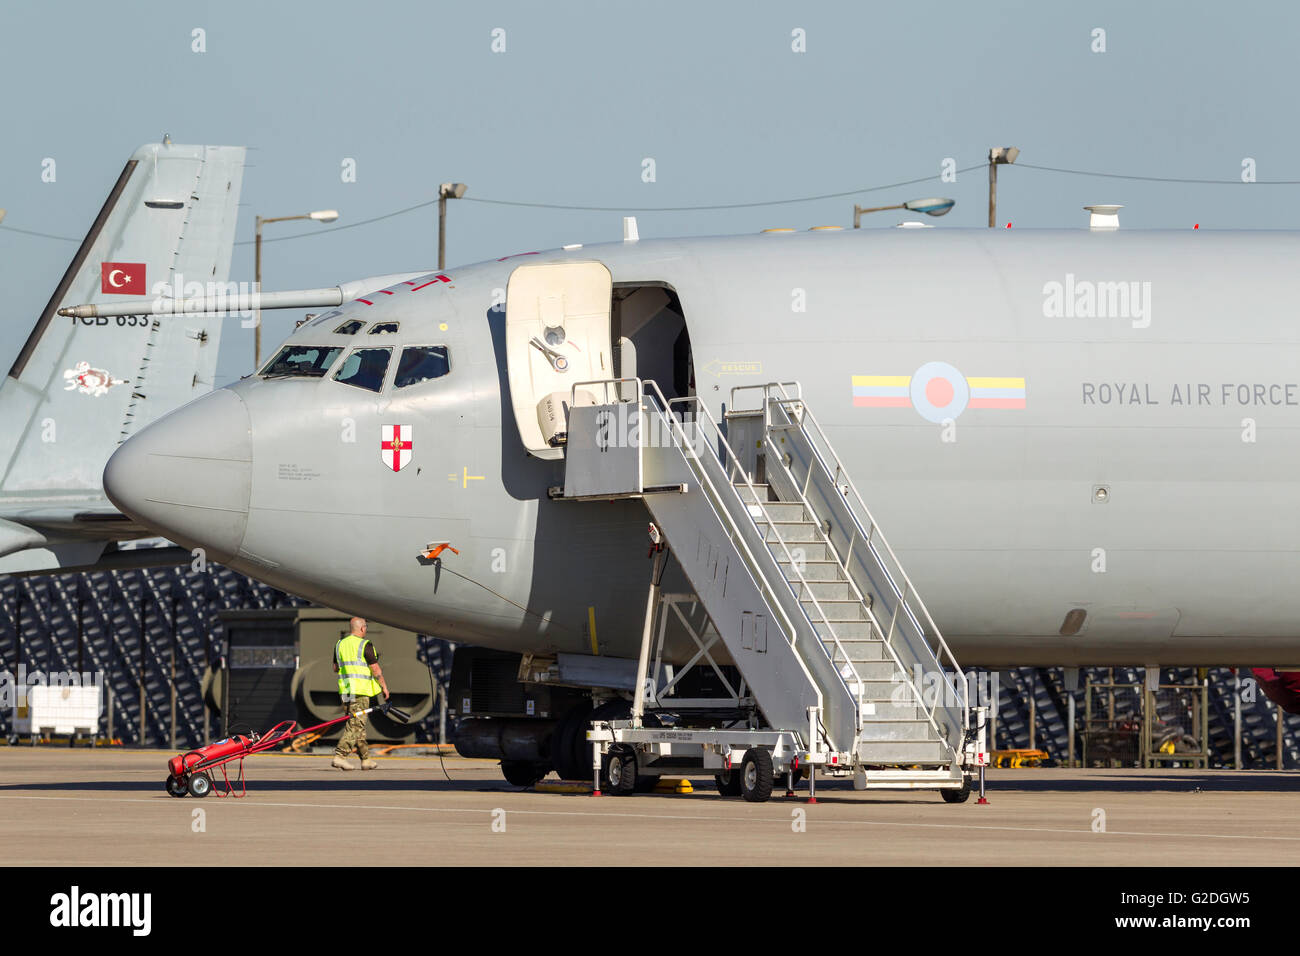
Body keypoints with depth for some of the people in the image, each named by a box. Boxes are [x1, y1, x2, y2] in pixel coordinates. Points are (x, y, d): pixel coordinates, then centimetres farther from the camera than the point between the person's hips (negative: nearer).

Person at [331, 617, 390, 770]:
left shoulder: (340, 644, 11)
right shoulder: (364, 645, -9)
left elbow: (335, 668, 19)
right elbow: (375, 669, -9)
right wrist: (384, 686, 1)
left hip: (345, 689, 7)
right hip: (360, 690, -7)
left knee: (357, 725, 13)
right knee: (355, 725, -8)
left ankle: (366, 759, 17)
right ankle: (340, 756, -18)